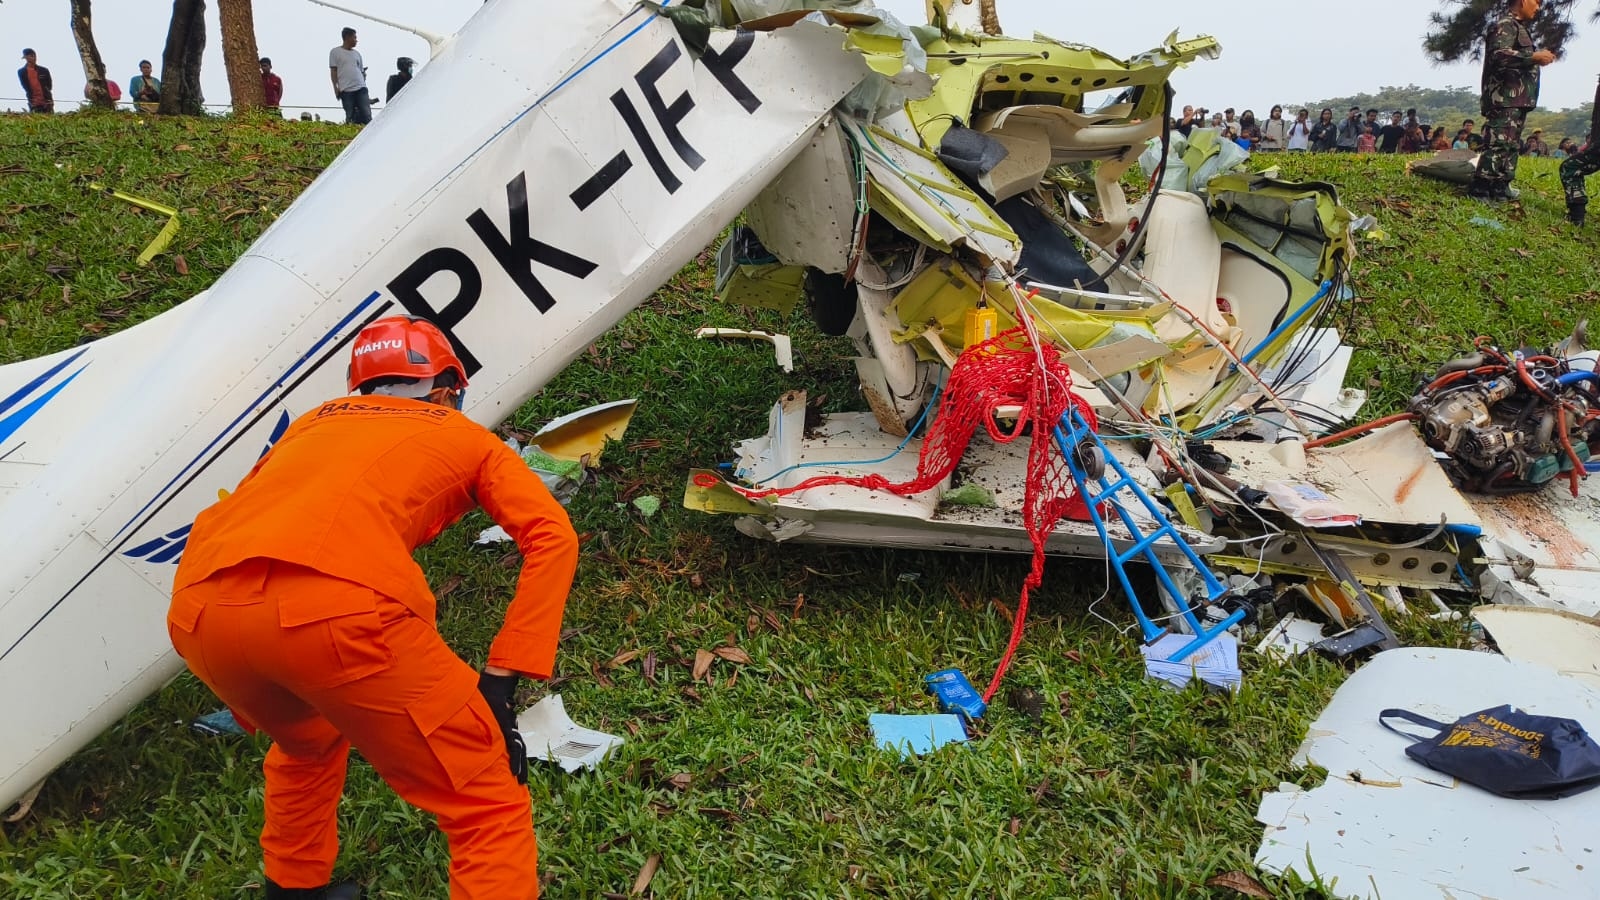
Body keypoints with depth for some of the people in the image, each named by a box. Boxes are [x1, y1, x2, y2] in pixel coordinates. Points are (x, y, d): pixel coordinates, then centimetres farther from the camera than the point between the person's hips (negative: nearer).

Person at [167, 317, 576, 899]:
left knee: (308, 741, 38)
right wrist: (501, 678, 6)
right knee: (490, 805, 8)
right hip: (336, 608, -6)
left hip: (197, 609, 6)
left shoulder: (318, 419, 37)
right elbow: (552, 536, 10)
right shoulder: (468, 436, 27)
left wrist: (247, 697, 43)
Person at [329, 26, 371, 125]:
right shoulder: (335, 52, 7)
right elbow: (333, 71, 3)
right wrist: (336, 87, -5)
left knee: (366, 114, -5)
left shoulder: (357, 54, 19)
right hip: (346, 90, -4)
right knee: (350, 117, -3)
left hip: (361, 88, 4)